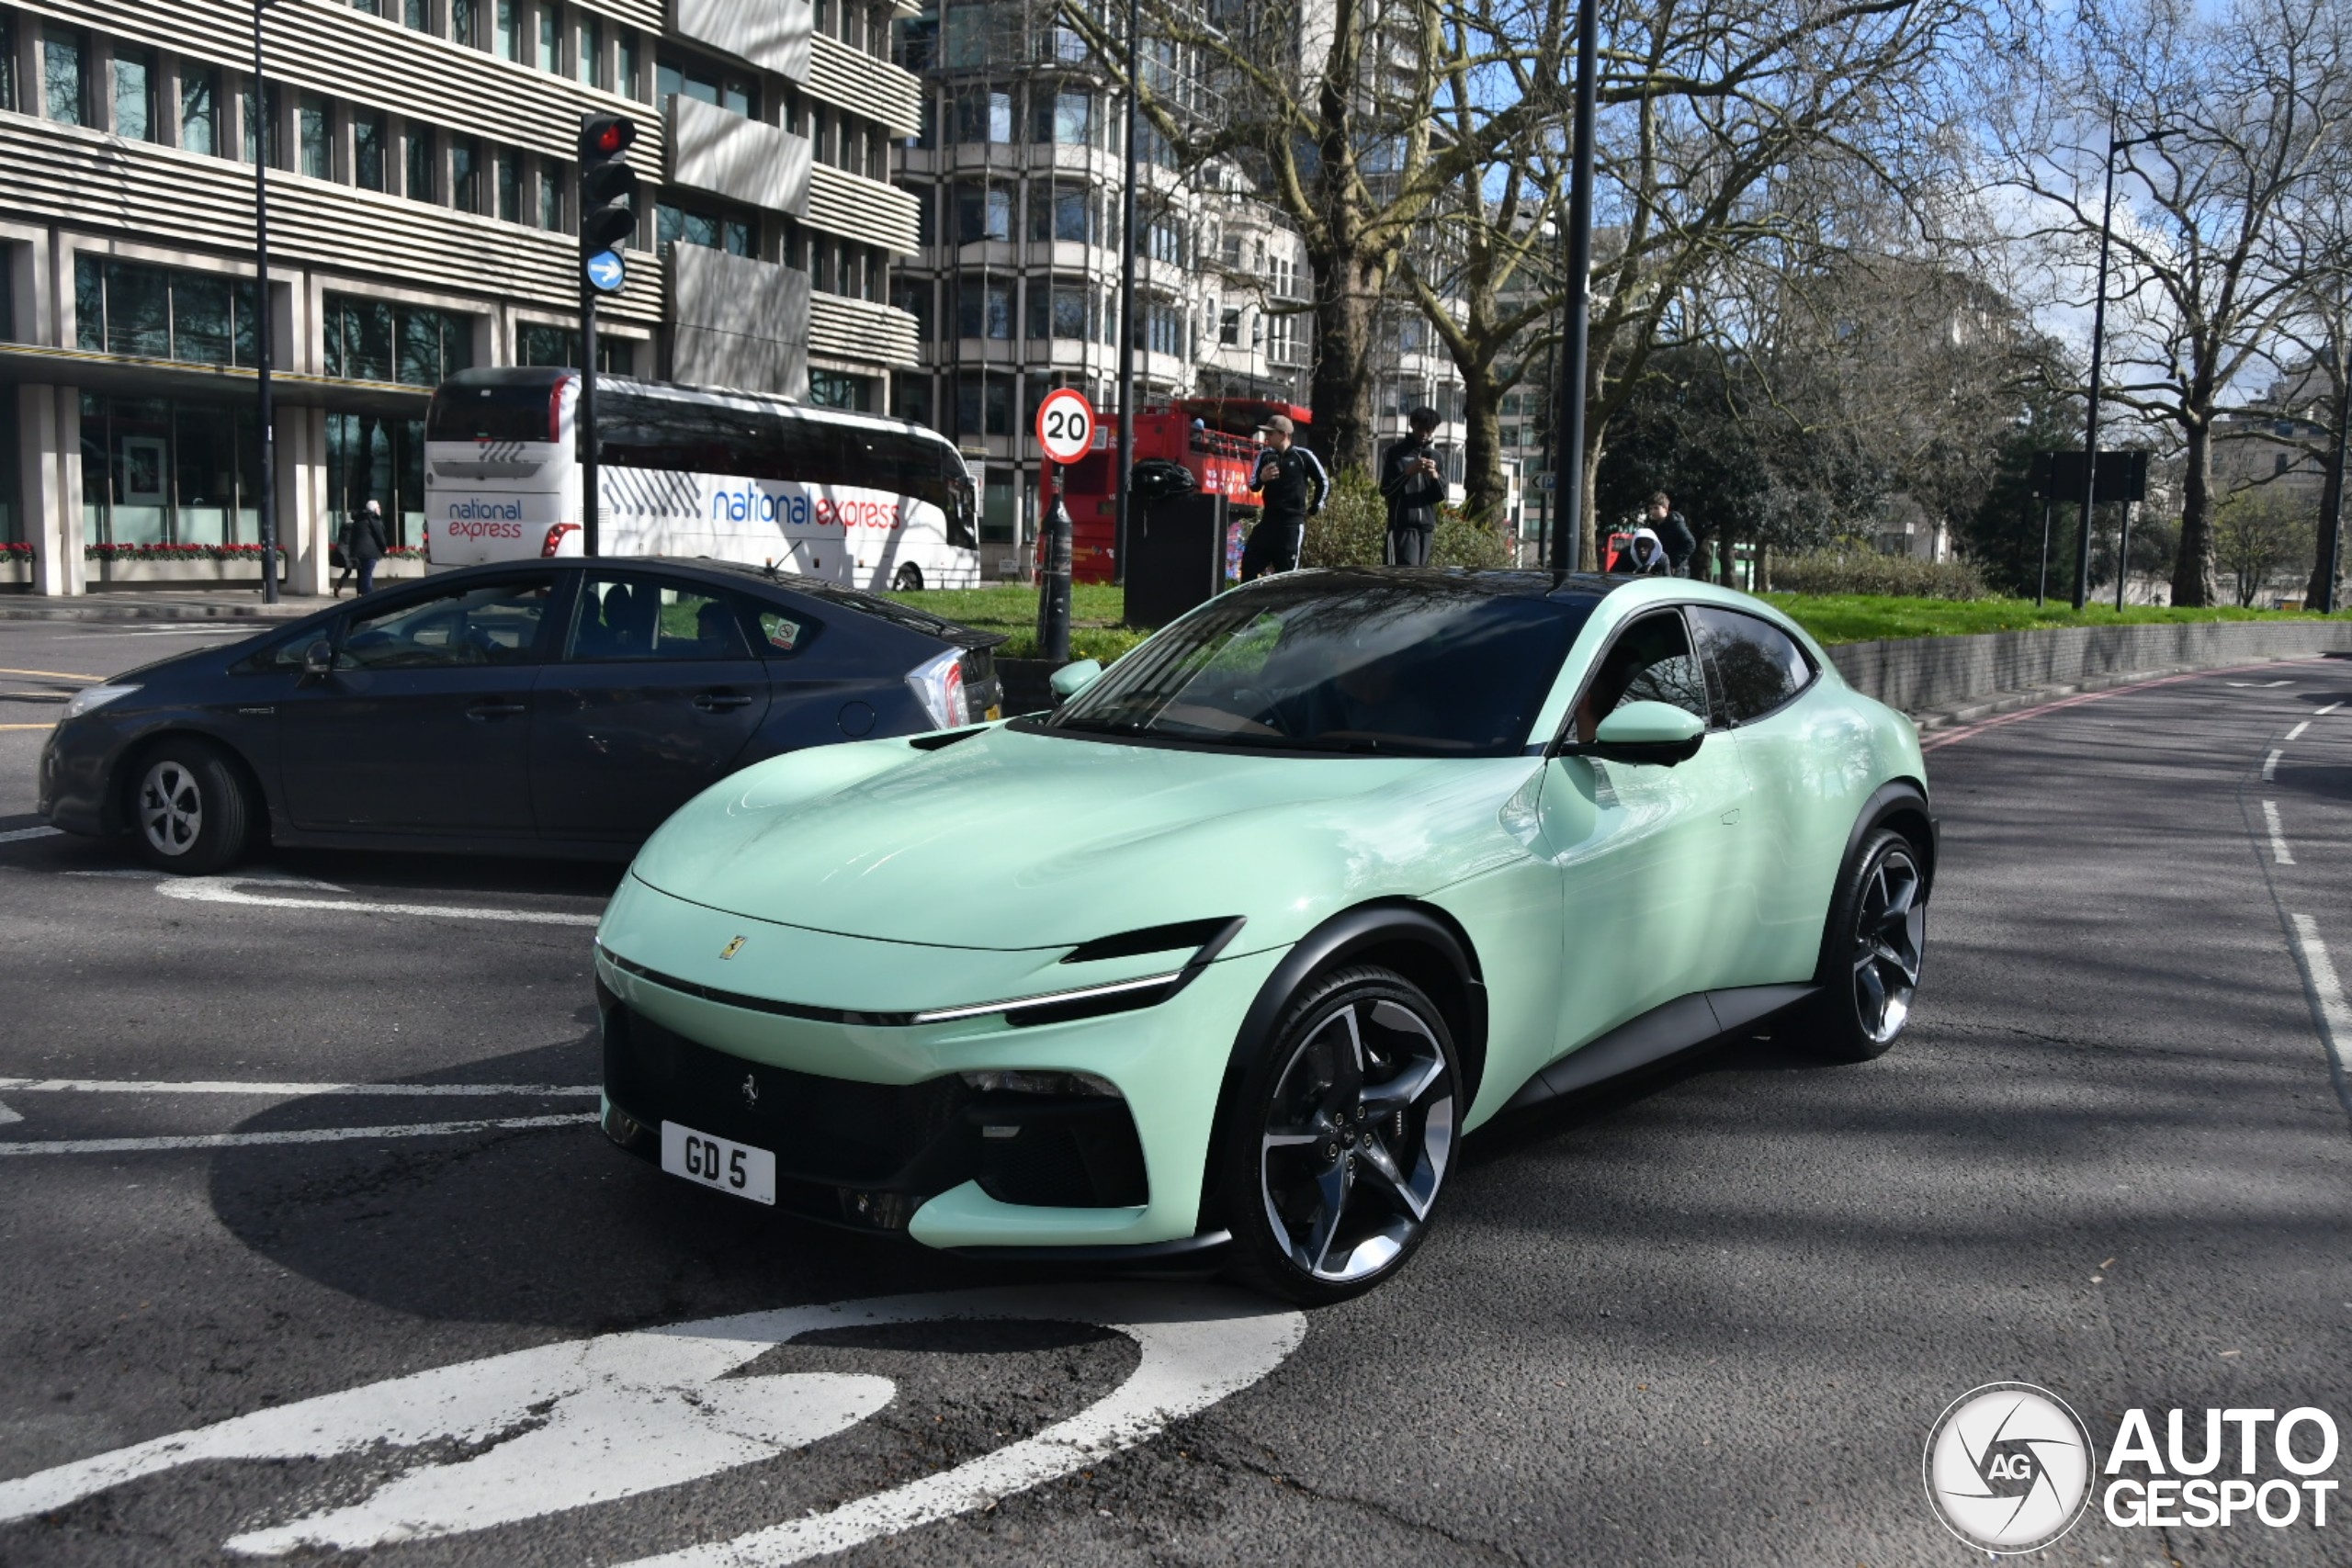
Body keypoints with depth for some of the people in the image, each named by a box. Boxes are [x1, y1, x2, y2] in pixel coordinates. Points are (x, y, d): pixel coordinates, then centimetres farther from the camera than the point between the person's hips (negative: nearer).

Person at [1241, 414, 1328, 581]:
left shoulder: (1303, 456, -5)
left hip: (1293, 521, -4)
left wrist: (1313, 509, 9)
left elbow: (1324, 482, 6)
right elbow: (1253, 486, 9)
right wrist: (1261, 478, -13)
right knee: (1249, 560, -1)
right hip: (1269, 519, 4)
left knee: (1287, 570, -4)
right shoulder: (1265, 455, 5)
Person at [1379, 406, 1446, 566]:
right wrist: (1408, 472, -16)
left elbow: (1441, 495, 10)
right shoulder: (1396, 453, 2)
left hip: (1426, 526, 5)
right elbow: (1385, 489, -3)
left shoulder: (1435, 456, 14)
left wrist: (1435, 476, -11)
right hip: (1403, 526, -5)